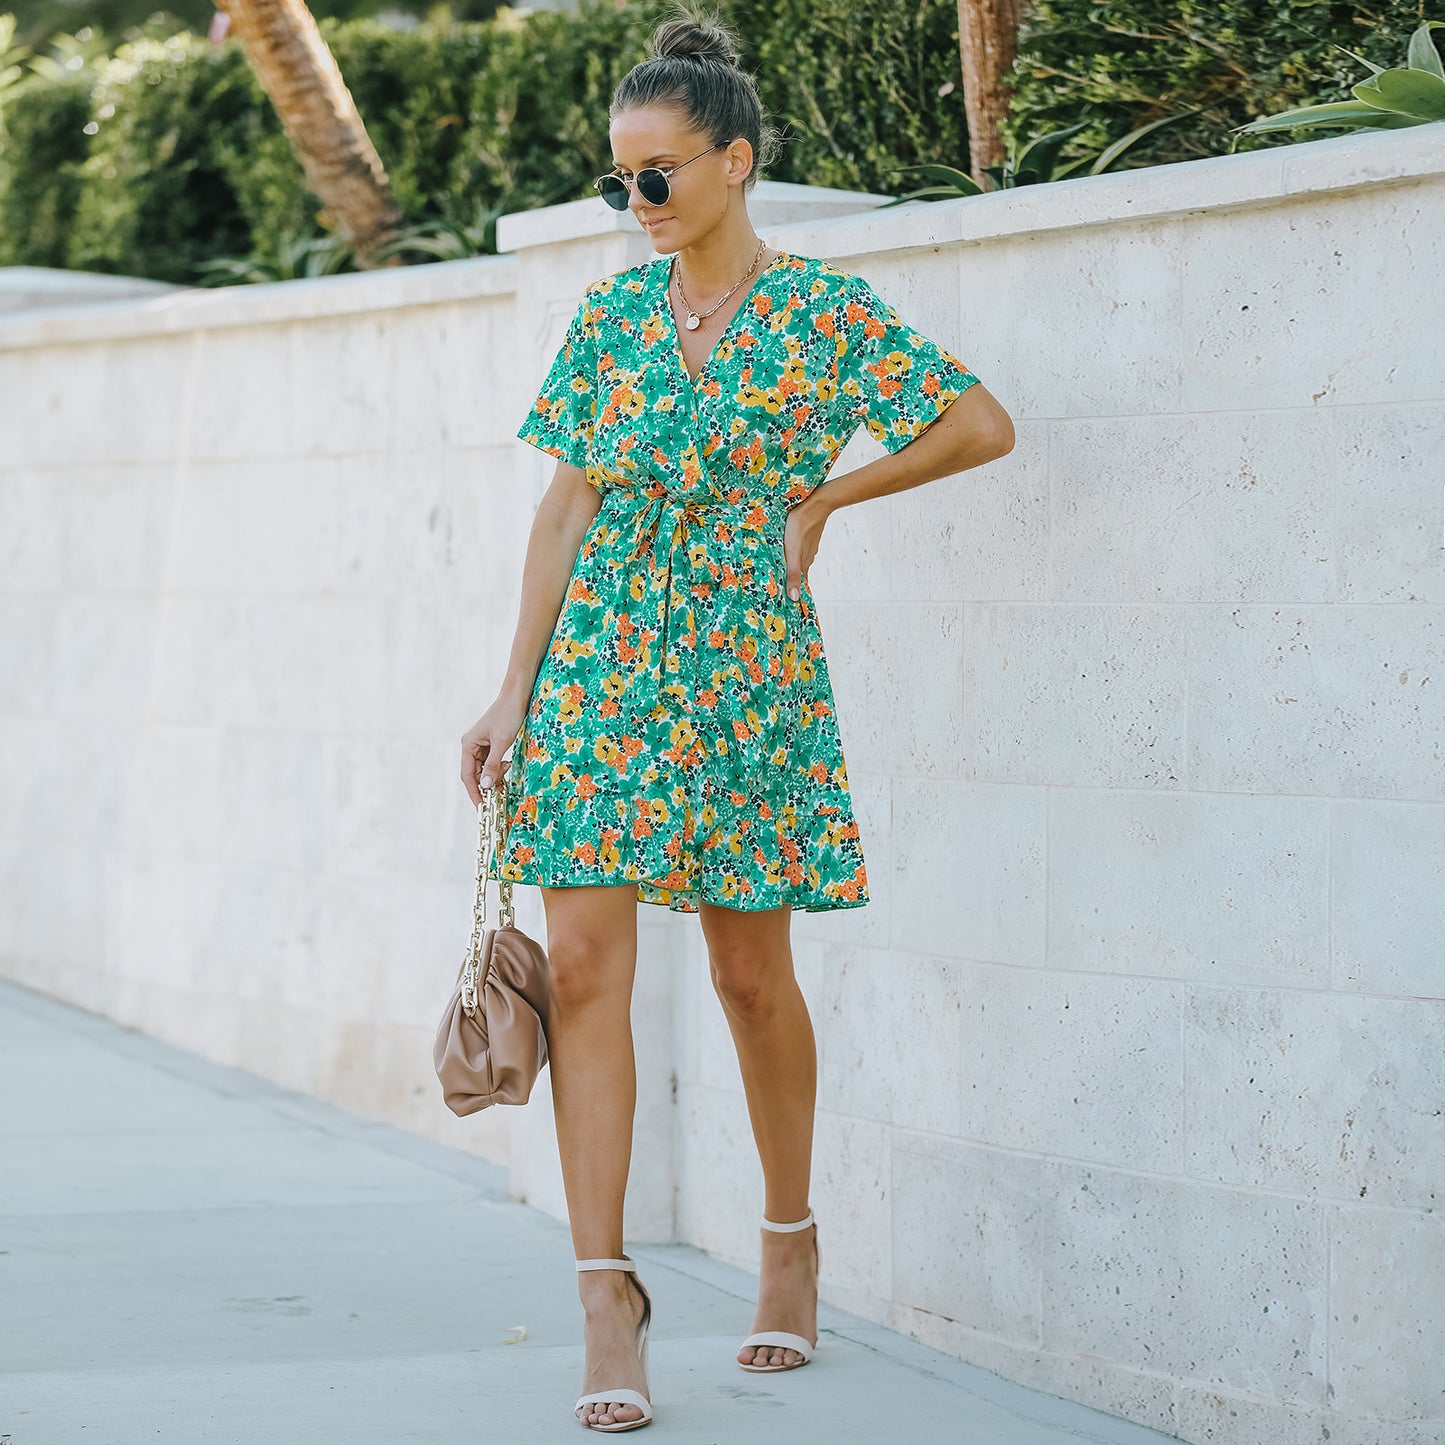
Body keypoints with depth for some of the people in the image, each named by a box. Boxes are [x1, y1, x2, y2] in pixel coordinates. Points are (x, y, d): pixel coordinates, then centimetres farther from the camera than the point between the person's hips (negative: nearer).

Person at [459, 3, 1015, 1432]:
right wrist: (514, 691, 4)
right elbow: (566, 508, 8)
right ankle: (607, 1299, -6)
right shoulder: (612, 315, 7)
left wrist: (821, 497, 0)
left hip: (745, 667, -2)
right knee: (583, 962, -8)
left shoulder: (821, 311, -3)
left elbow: (984, 423, -4)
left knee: (751, 970, 7)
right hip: (600, 666, 3)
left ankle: (790, 1246, 28)